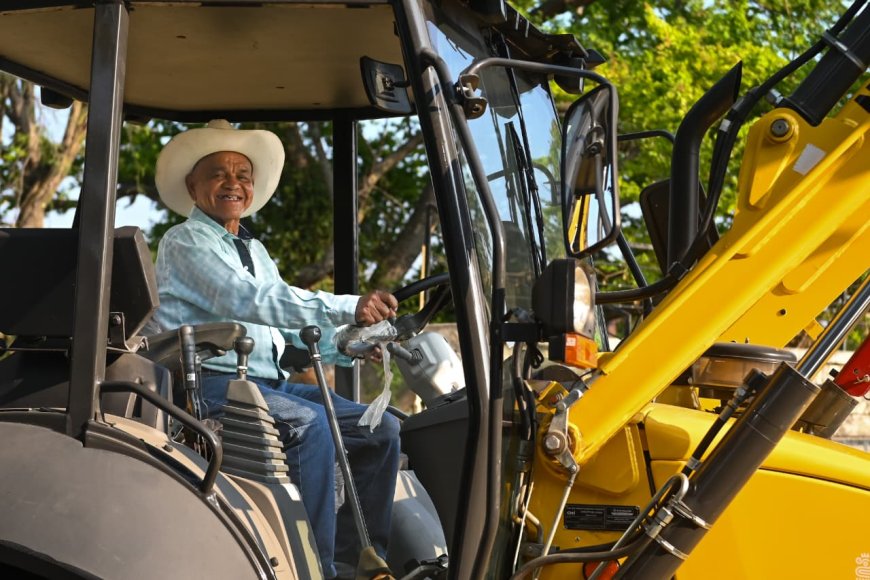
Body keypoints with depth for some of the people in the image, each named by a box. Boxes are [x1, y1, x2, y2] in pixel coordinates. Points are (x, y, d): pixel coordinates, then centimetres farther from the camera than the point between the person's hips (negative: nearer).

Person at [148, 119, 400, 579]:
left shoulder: (255, 251, 26)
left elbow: (287, 324, 23)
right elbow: (252, 302, -19)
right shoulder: (185, 242, -3)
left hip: (272, 383, 8)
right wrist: (348, 308, -26)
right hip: (212, 383, -8)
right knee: (309, 422, -33)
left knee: (381, 429, -1)